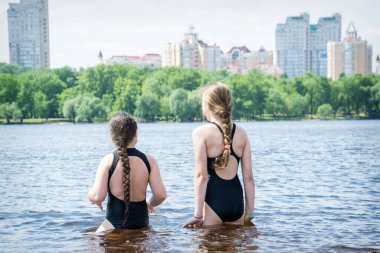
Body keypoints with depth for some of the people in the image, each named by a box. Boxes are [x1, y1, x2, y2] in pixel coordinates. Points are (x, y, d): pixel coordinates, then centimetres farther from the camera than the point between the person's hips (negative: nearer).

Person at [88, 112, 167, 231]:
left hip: (114, 226, -3)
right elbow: (161, 195, -3)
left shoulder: (108, 160, -6)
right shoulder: (148, 160, 1)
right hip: (142, 225, 3)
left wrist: (90, 195, 11)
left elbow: (97, 197, -11)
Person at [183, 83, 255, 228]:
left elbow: (201, 175, -11)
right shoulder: (241, 133, 7)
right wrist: (249, 212, 11)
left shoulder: (201, 132, -6)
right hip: (236, 200, 4)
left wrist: (198, 214, -10)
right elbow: (248, 177, 6)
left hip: (213, 199, -4)